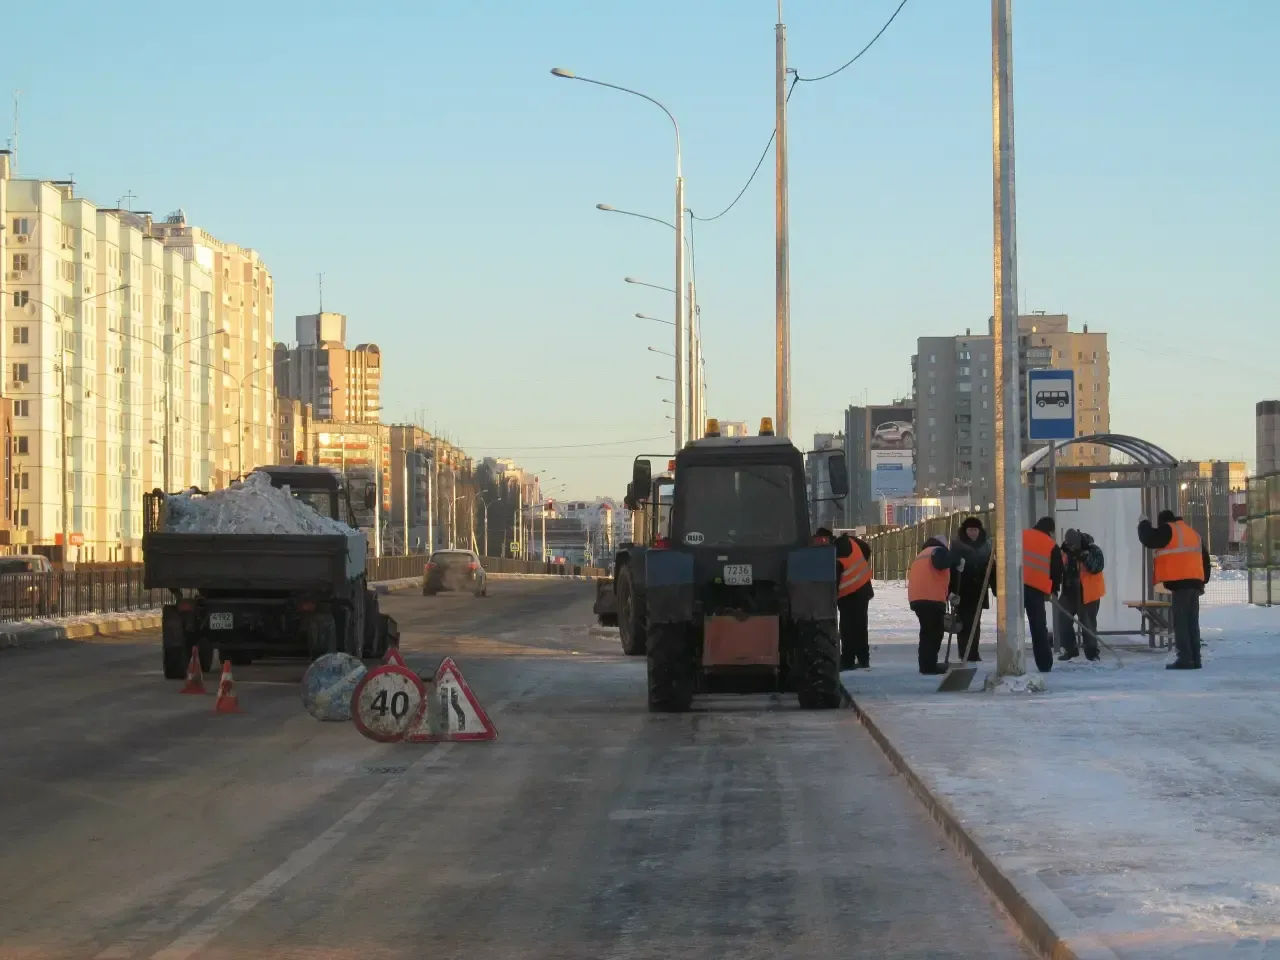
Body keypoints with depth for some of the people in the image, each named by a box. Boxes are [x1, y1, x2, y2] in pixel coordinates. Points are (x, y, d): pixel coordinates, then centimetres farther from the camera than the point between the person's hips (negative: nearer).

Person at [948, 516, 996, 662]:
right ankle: (965, 653, -4)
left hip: (978, 591, 3)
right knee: (964, 622, -6)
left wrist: (996, 588, 9)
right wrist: (951, 590, -13)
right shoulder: (957, 546, -2)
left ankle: (973, 653, 9)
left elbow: (992, 569, 13)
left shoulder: (985, 546, 9)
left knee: (975, 623, 5)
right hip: (962, 591, -3)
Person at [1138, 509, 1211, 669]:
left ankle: (1185, 658, -14)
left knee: (1180, 621, -8)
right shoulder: (1193, 533, 24)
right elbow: (1204, 558, 25)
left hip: (1181, 582, -8)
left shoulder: (1168, 530, -2)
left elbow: (1148, 539, -5)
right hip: (1195, 581, 8)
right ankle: (1194, 659, 10)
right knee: (1192, 622, 11)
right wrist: (1203, 581, 28)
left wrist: (1144, 524, 14)